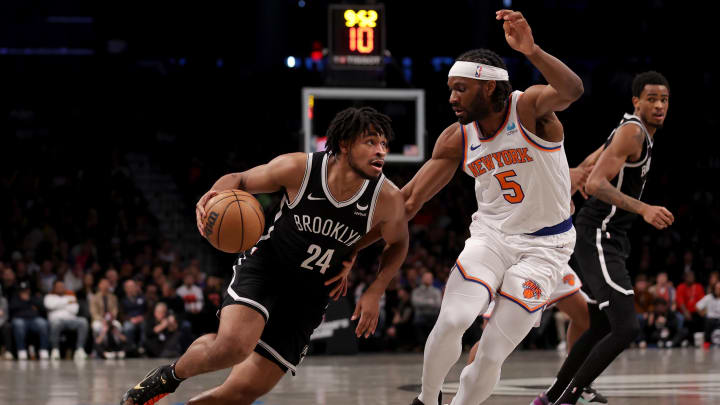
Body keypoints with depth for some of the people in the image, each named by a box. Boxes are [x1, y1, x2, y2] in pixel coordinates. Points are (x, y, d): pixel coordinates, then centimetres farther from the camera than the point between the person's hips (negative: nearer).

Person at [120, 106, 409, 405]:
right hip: (265, 268, -3)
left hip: (309, 297, 3)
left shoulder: (387, 199, -14)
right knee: (233, 346, -33)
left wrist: (375, 292, -6)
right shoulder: (298, 168, -17)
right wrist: (215, 195, -24)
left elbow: (398, 244, 8)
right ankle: (170, 375, 0)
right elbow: (239, 180, -1)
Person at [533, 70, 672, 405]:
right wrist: (643, 209, -36)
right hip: (599, 240, -11)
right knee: (626, 328, -18)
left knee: (601, 328, 19)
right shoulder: (633, 131, -15)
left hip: (606, 239, 11)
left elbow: (587, 167, 26)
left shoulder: (628, 130, 15)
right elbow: (595, 183, -26)